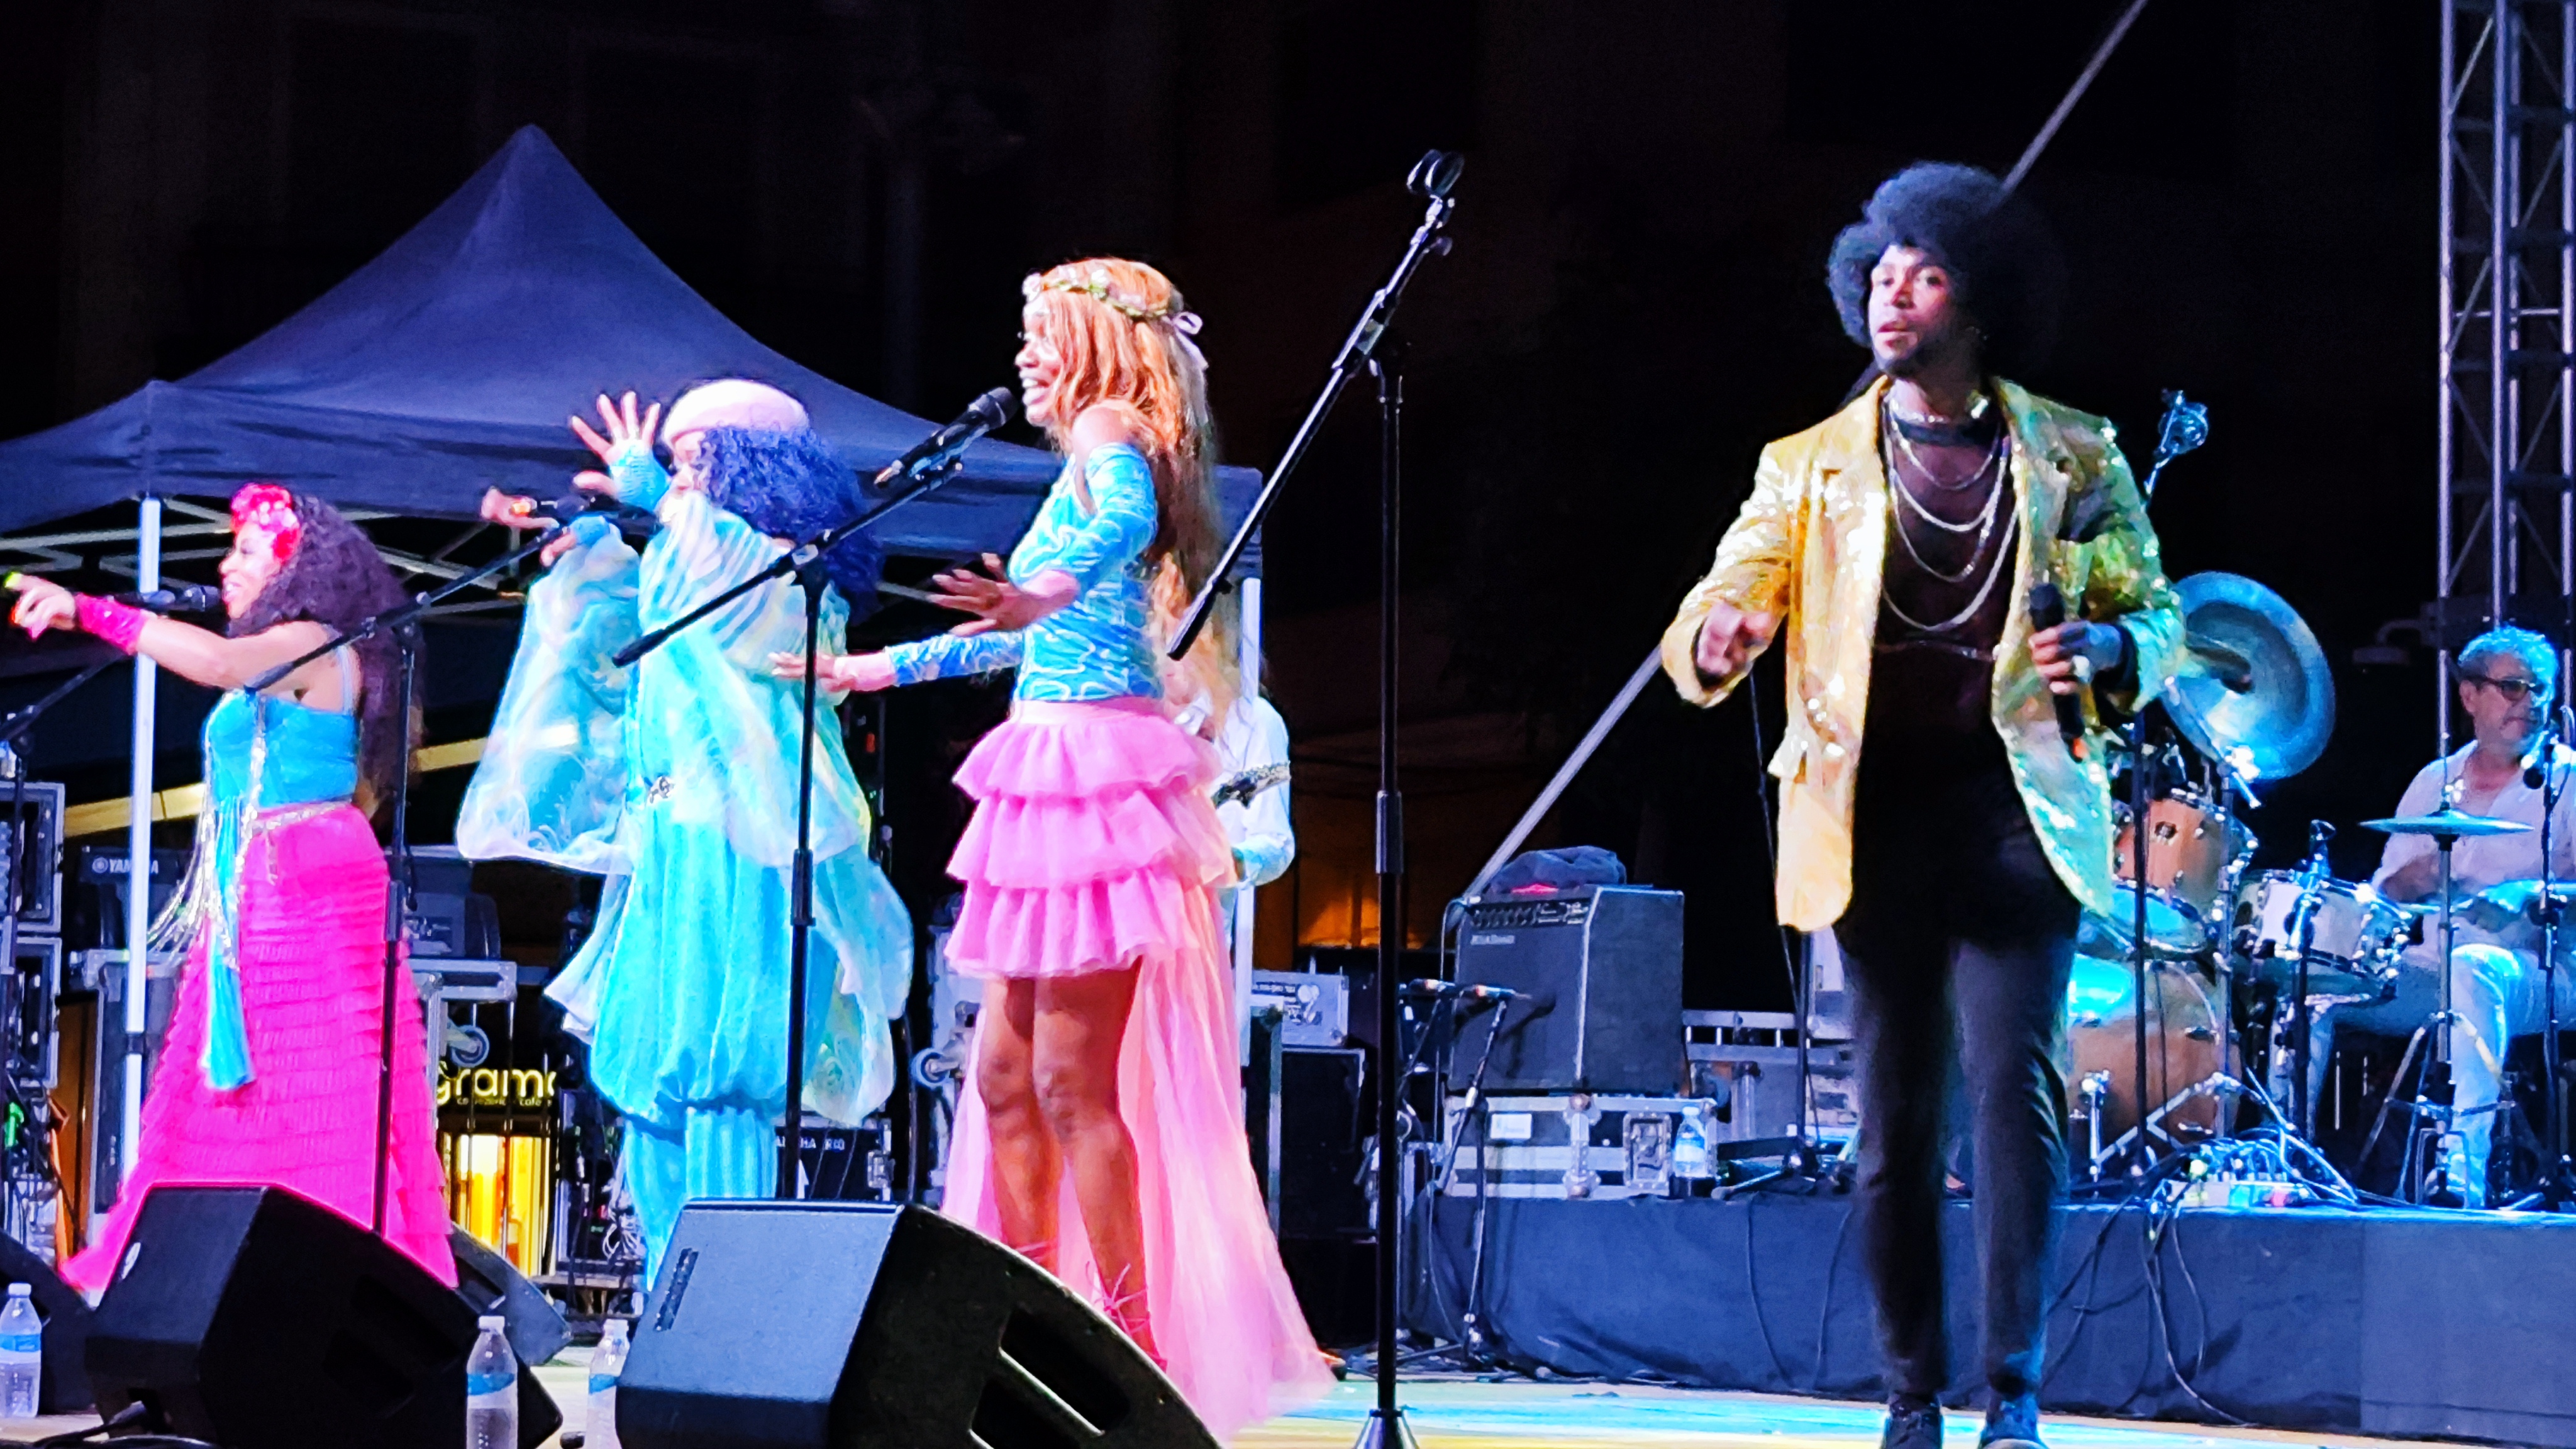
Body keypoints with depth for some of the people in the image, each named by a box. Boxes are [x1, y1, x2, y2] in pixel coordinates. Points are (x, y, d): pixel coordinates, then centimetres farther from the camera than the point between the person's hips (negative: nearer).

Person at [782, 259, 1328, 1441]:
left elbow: (1127, 522, -32)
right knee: (1005, 1077, 9)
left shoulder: (1109, 436, -6)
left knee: (1074, 1082, -10)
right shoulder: (1086, 462, 23)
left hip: (1096, 764, -10)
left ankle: (1134, 1343, -7)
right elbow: (1028, 635, 35)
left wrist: (1046, 591, -53)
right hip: (1054, 780, 10)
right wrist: (876, 667, 44)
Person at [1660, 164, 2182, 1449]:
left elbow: (2159, 623, 13)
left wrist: (2106, 647, -10)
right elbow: (1713, 617, 1)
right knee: (1894, 1115, 3)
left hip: (2015, 808, -1)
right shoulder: (1808, 468, 10)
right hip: (1876, 815, 1)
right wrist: (1719, 635, -24)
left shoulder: (2075, 459, 9)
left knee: (2014, 1083, -13)